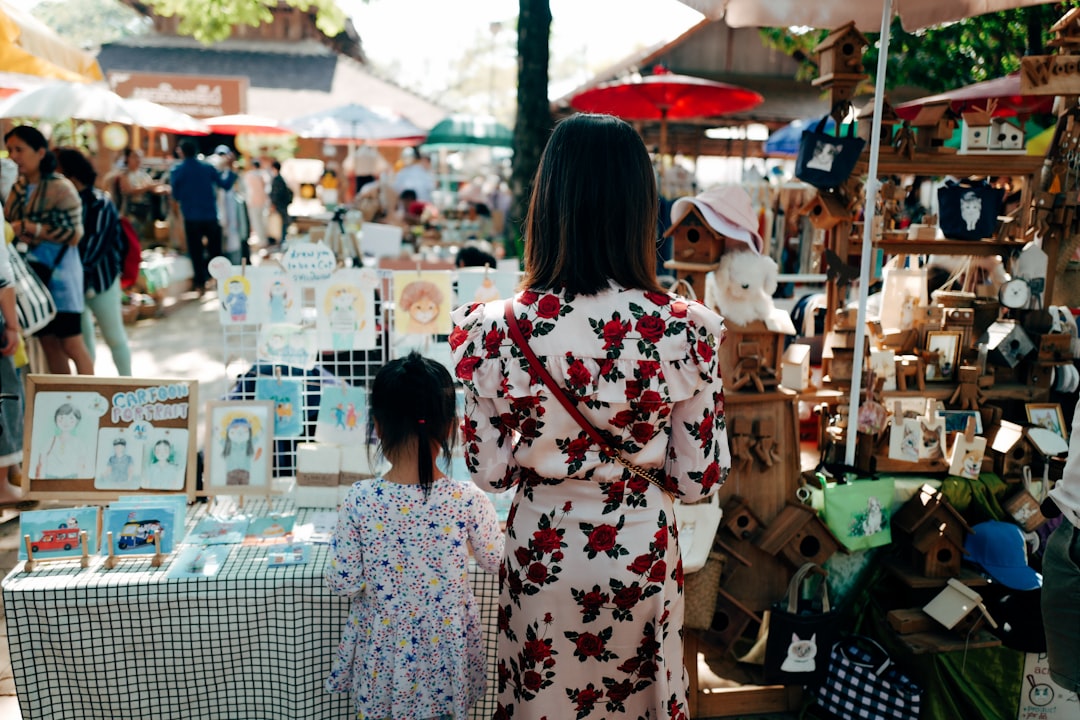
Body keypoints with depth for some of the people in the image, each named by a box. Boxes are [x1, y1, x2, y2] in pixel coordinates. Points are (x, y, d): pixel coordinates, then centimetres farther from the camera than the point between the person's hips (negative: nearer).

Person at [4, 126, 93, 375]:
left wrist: (34, 228, -21)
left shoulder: (60, 188, -11)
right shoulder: (18, 188, 8)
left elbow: (74, 235, -14)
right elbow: (9, 226, 18)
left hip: (59, 273, -6)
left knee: (71, 344, -3)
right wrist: (15, 233, -4)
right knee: (48, 342, 10)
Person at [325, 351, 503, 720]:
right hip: (446, 647, 0)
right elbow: (495, 561, -4)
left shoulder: (359, 500, -21)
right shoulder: (468, 500, -21)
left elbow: (343, 583, -13)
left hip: (382, 645, 0)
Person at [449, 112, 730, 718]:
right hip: (642, 551, 0)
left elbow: (489, 472, -9)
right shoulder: (685, 330, -18)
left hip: (540, 548, 0)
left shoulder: (498, 331, -19)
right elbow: (700, 480, -10)